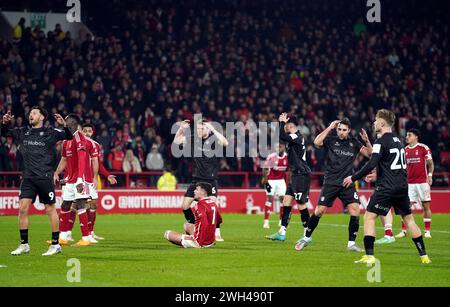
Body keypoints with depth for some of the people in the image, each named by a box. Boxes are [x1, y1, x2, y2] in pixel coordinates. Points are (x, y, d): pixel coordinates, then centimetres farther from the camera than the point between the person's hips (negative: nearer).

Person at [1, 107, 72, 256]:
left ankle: (55, 244, 9)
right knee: (23, 208, -3)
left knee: (50, 209, 1)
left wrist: (64, 125, -25)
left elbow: (68, 136, -6)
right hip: (28, 177, 4)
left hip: (45, 177, -4)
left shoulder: (50, 132, 0)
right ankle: (24, 244, 5)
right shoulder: (23, 132, 13)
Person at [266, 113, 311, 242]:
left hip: (301, 175, -10)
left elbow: (281, 136, -28)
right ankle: (282, 233, 8)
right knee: (286, 201, 7)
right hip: (295, 175, 10)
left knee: (301, 204, -6)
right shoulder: (293, 137, 14)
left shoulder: (297, 137, -15)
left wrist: (282, 122, -14)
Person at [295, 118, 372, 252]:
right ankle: (307, 237, 17)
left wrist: (367, 141, -12)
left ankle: (351, 243, -2)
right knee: (319, 211, -4)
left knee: (355, 210, -14)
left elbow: (369, 154, 5)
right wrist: (329, 128, -17)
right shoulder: (331, 140, 0)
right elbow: (317, 142, -18)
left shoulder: (354, 143, 8)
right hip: (330, 183, -2)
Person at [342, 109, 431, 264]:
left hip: (386, 187, -8)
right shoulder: (397, 140, 16)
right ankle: (424, 256, 15)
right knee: (408, 218, 16)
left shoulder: (381, 141, -9)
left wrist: (353, 178, -11)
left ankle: (369, 256, -11)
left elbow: (371, 165, -19)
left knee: (369, 217, -3)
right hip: (402, 186, 8)